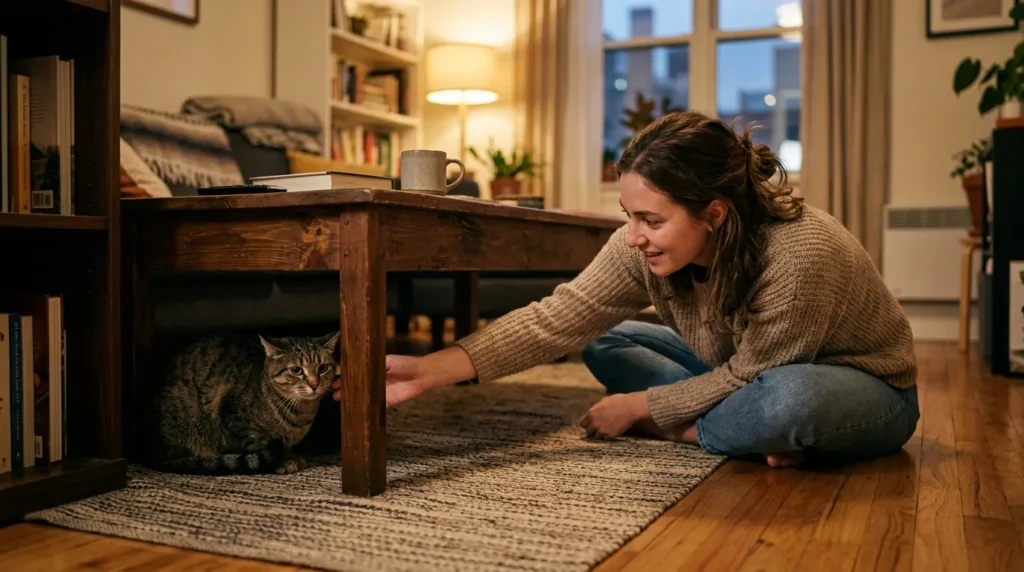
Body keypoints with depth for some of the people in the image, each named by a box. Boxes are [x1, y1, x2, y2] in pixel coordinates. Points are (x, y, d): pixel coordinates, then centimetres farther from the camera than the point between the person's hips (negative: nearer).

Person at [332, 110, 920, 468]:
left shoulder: (801, 254, -37)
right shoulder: (645, 245, -21)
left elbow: (748, 376, -26)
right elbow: (559, 317, -27)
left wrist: (640, 410, -20)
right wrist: (429, 370, -35)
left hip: (867, 387, -6)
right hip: (744, 368, 6)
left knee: (789, 398, -41)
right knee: (604, 341, -5)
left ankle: (687, 432, -12)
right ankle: (757, 432, -10)